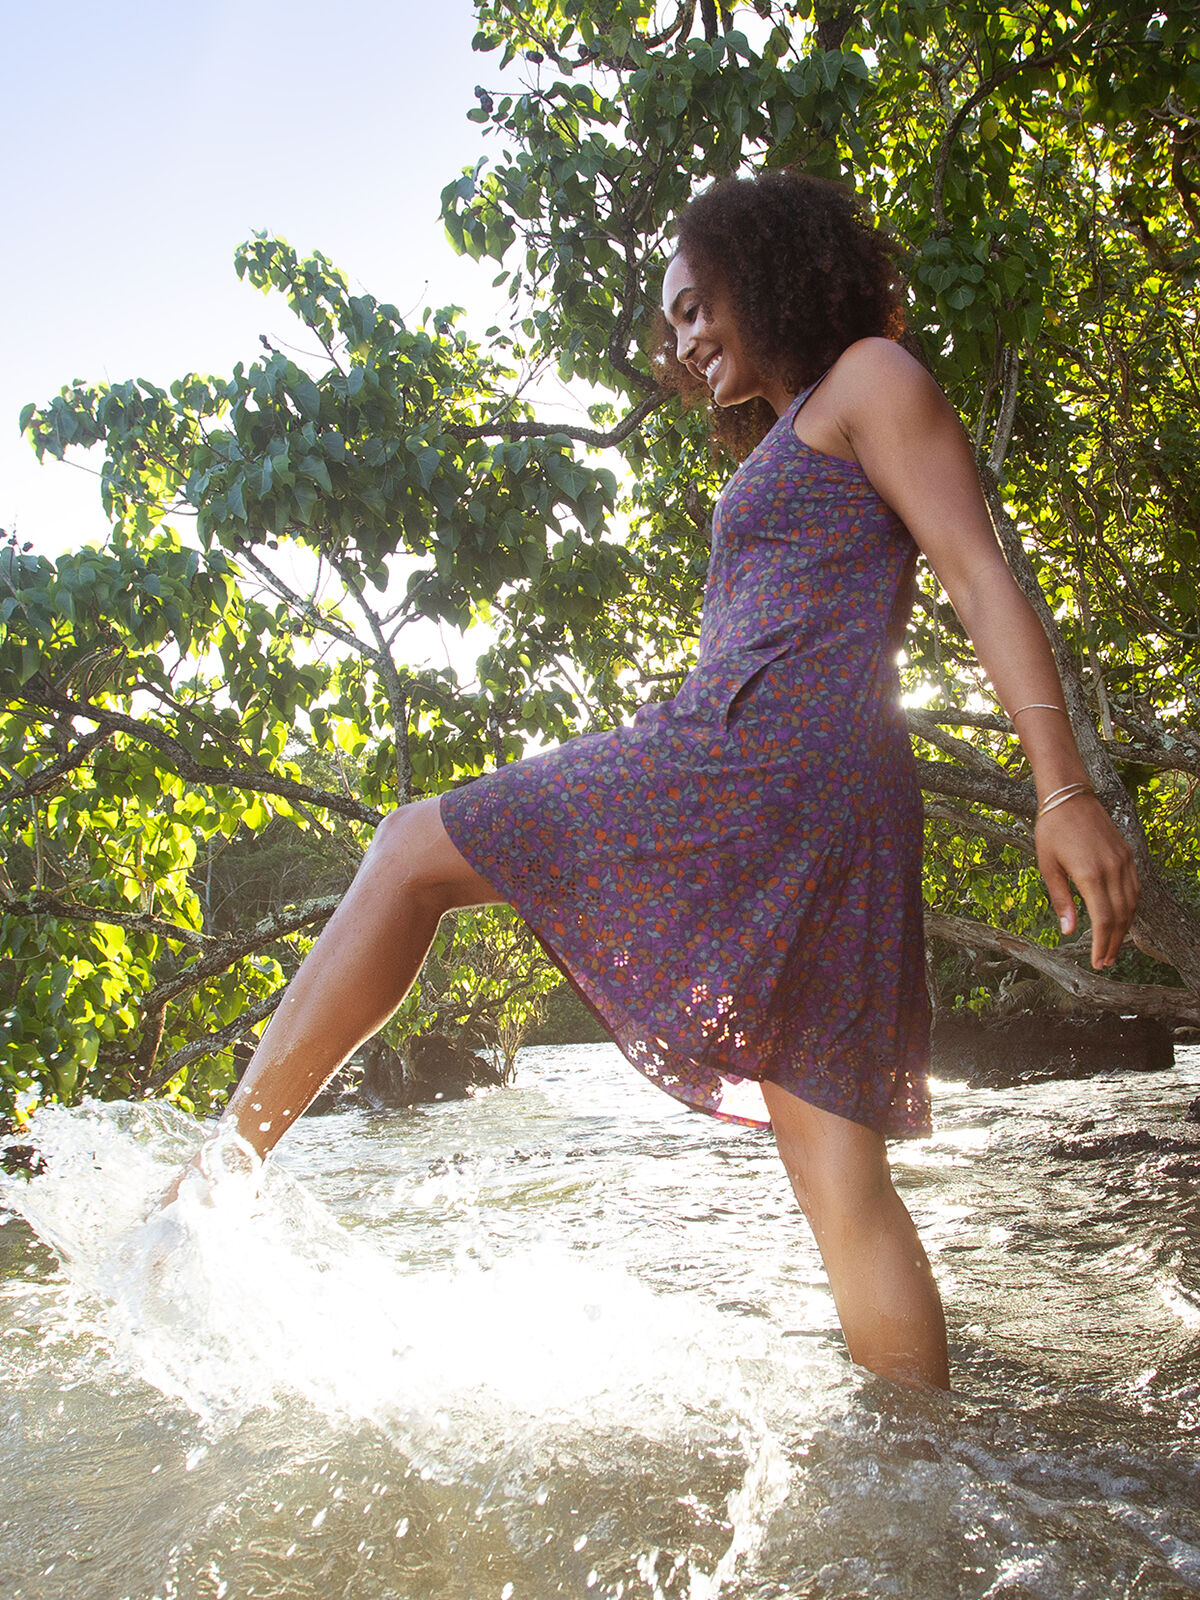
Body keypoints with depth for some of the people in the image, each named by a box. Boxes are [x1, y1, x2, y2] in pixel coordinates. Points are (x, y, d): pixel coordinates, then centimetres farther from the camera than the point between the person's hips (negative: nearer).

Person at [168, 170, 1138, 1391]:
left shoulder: (869, 376, 9)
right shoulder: (796, 450, 33)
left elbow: (983, 579, -4)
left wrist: (1064, 790, -15)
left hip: (759, 755, -9)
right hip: (843, 818, 9)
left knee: (413, 854, -3)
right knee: (843, 1186, 3)